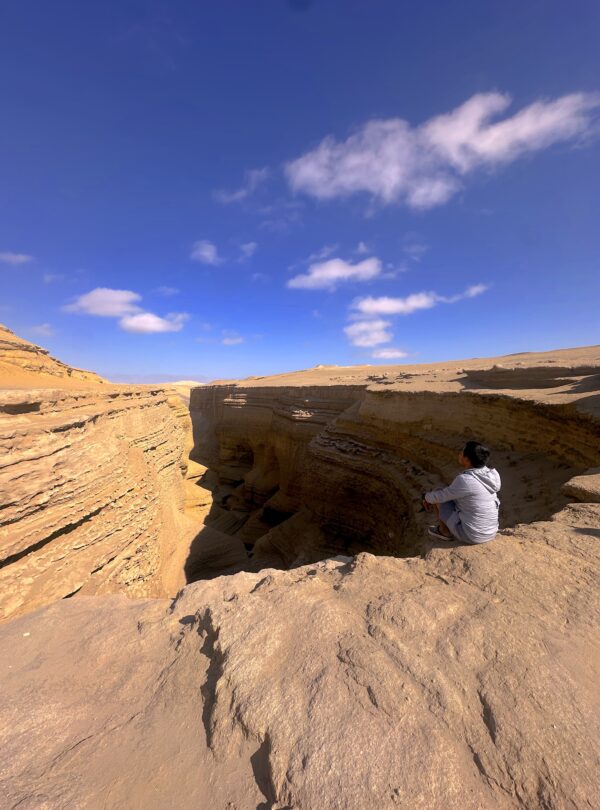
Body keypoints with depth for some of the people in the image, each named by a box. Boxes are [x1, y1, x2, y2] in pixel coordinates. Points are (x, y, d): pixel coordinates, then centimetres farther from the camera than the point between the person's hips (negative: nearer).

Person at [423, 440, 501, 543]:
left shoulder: (465, 480, -26)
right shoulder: (491, 474, -1)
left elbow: (441, 496, -12)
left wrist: (427, 496, 10)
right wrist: (431, 499, 13)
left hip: (469, 535, -7)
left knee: (438, 496, 5)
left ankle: (445, 531, 22)